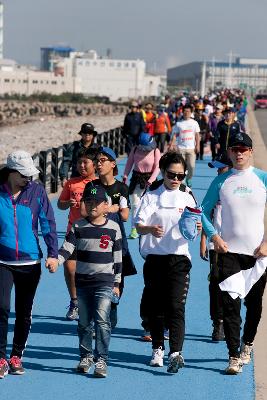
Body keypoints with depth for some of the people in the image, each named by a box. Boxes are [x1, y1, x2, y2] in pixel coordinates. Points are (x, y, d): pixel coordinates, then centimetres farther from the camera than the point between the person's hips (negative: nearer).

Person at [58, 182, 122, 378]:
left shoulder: (113, 228, 1)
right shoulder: (78, 227, 3)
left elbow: (118, 257, 6)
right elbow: (67, 248, -3)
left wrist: (117, 283, 6)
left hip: (104, 281, -2)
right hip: (82, 280, 3)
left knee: (102, 320, -13)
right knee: (84, 322, 10)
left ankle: (101, 360, -10)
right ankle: (86, 356, 24)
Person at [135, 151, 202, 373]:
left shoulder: (187, 197, 8)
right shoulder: (151, 196, 5)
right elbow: (139, 226, -2)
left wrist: (196, 229, -15)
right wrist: (150, 229, -25)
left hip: (179, 258, -1)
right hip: (154, 257, 1)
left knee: (175, 306, -12)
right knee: (156, 307, 7)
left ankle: (176, 353, -21)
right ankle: (158, 350, 21)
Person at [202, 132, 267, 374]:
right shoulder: (221, 181, 4)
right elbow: (204, 211, 9)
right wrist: (214, 236, -6)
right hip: (229, 251, 0)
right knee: (230, 303, -8)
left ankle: (247, 344, 34)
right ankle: (234, 356, -5)